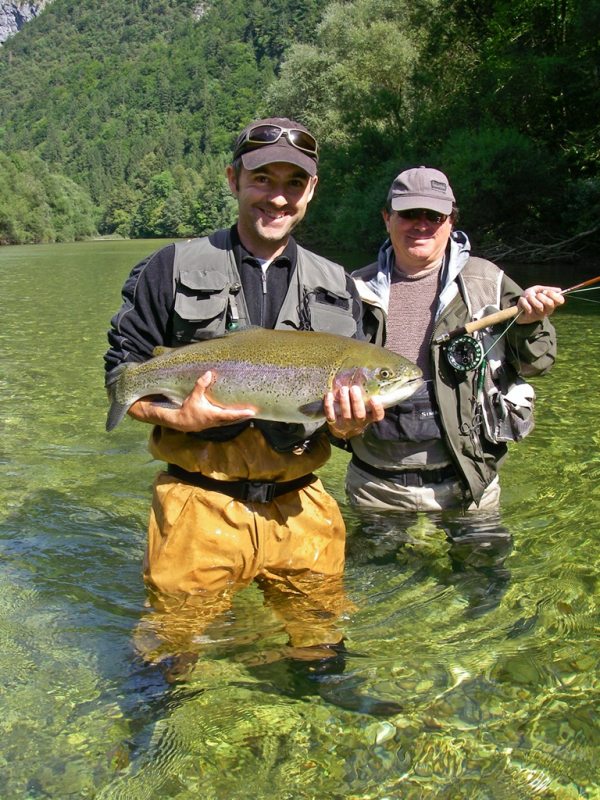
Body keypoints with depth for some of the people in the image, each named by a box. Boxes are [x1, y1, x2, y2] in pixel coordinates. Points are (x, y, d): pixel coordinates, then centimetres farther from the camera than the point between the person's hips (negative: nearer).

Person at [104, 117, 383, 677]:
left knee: (322, 642, 17)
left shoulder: (337, 287, 9)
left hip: (299, 509, 3)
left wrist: (349, 423, -13)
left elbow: (352, 394, 11)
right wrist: (177, 417, -18)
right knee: (169, 650, 13)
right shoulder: (173, 268, 0)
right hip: (198, 505, -2)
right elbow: (121, 372, 1)